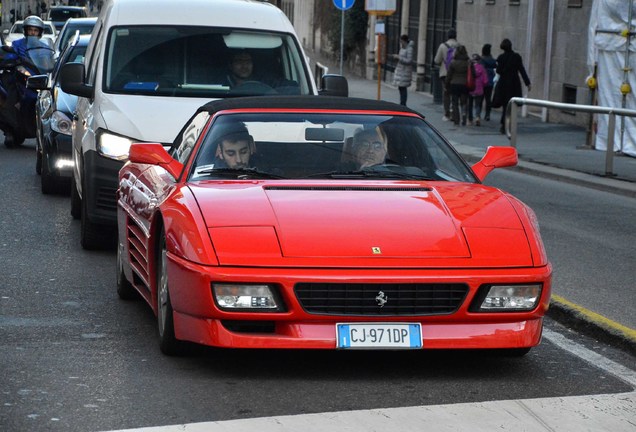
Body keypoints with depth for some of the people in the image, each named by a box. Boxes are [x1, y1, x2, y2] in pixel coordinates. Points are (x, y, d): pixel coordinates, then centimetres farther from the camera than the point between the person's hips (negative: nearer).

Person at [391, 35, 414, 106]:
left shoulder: (409, 49, -15)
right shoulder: (402, 48, 12)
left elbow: (408, 61, -21)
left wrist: (399, 57, -19)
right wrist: (396, 57, 3)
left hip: (405, 71, -9)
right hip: (400, 70, 9)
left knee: (403, 88, -8)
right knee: (400, 88, 12)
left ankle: (403, 104, -4)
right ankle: (402, 104, 20)